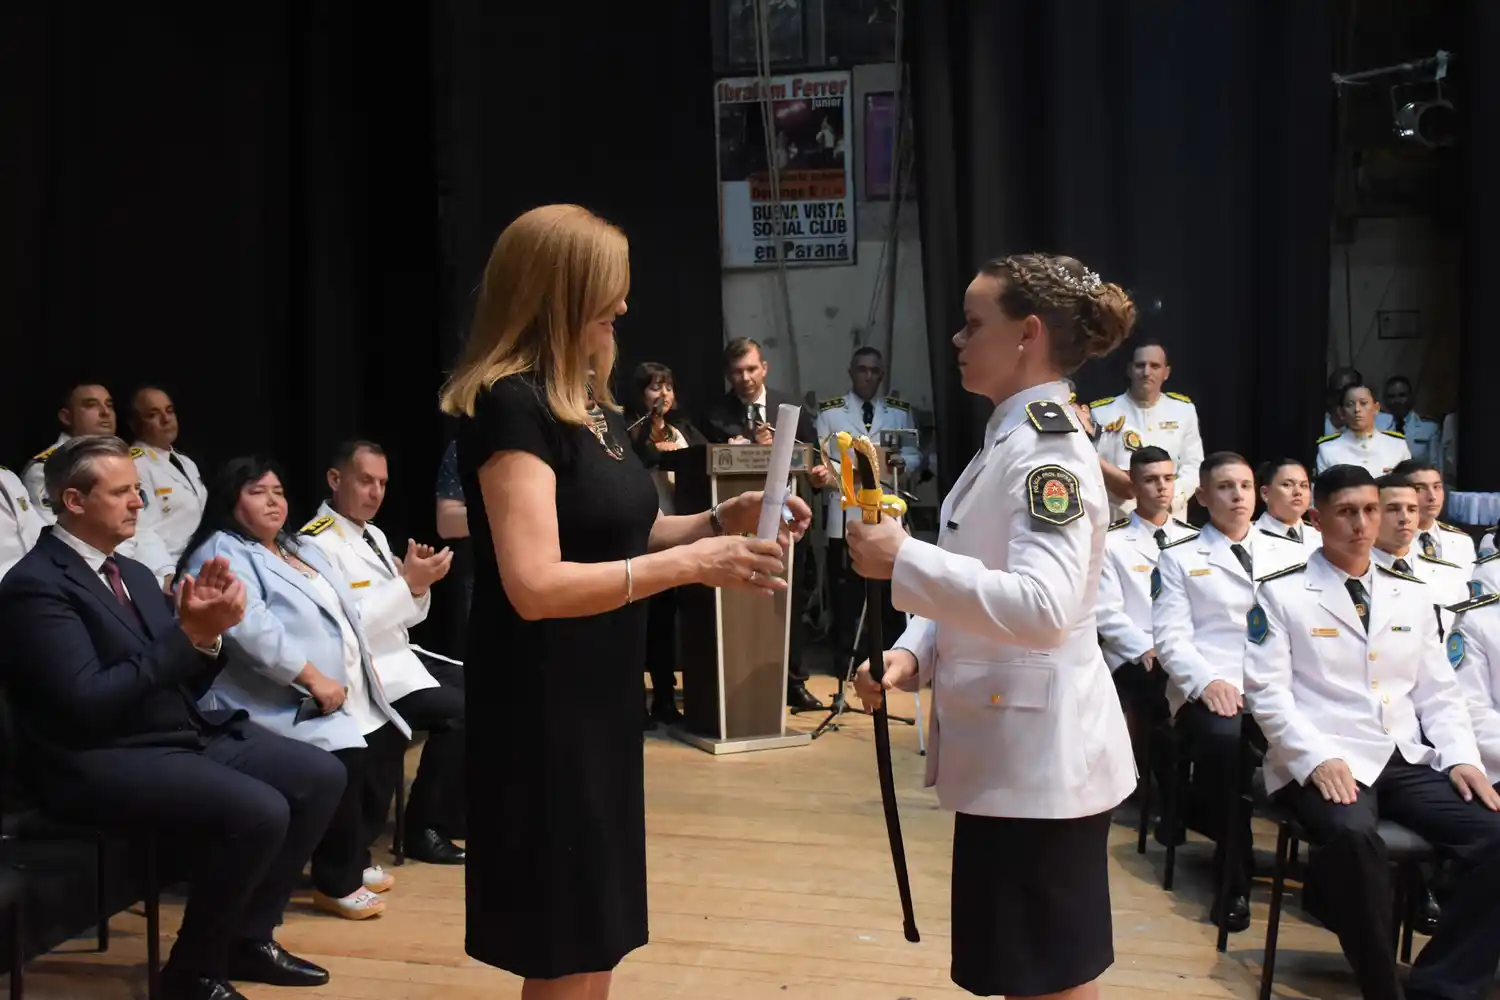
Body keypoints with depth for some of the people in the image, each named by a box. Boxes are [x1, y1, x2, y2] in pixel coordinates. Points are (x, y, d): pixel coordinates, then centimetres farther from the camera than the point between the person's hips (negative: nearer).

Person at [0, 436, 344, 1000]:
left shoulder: (134, 574, 14)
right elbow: (88, 702, -23)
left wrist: (208, 632, -8)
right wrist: (188, 633, -24)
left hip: (185, 733, 9)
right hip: (101, 759, -9)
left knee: (321, 776, -3)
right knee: (259, 811, -28)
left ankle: (250, 937, 11)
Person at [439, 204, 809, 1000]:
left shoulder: (588, 398, 10)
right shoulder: (511, 405, -18)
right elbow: (536, 585, -27)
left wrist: (718, 521, 1)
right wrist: (690, 562, -25)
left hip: (598, 705, 9)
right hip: (542, 718, -9)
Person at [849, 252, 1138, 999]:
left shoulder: (1050, 450, -19)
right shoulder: (1009, 438, 12)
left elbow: (1043, 608, -32)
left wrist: (903, 560, -31)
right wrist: (911, 654, 0)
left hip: (1041, 753, -10)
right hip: (1010, 748, 10)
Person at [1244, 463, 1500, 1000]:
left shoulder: (1411, 595, 19)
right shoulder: (1282, 594, 4)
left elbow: (1439, 691, 18)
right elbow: (1267, 692, -5)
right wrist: (1317, 759, -19)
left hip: (1407, 761, 5)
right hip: (1323, 764, -5)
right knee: (1354, 836, -36)